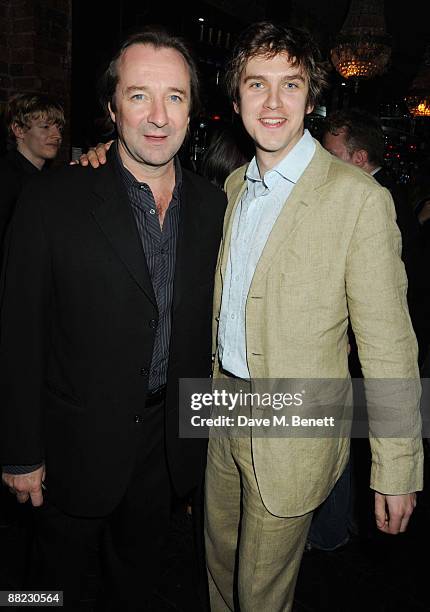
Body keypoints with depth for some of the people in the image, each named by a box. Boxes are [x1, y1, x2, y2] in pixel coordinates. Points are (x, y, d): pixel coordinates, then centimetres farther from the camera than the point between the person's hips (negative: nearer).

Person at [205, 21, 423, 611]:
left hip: (293, 431, -5)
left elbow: (388, 344, -16)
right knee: (221, 563, 25)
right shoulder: (234, 186, 5)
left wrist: (397, 469, -13)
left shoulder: (360, 198, -17)